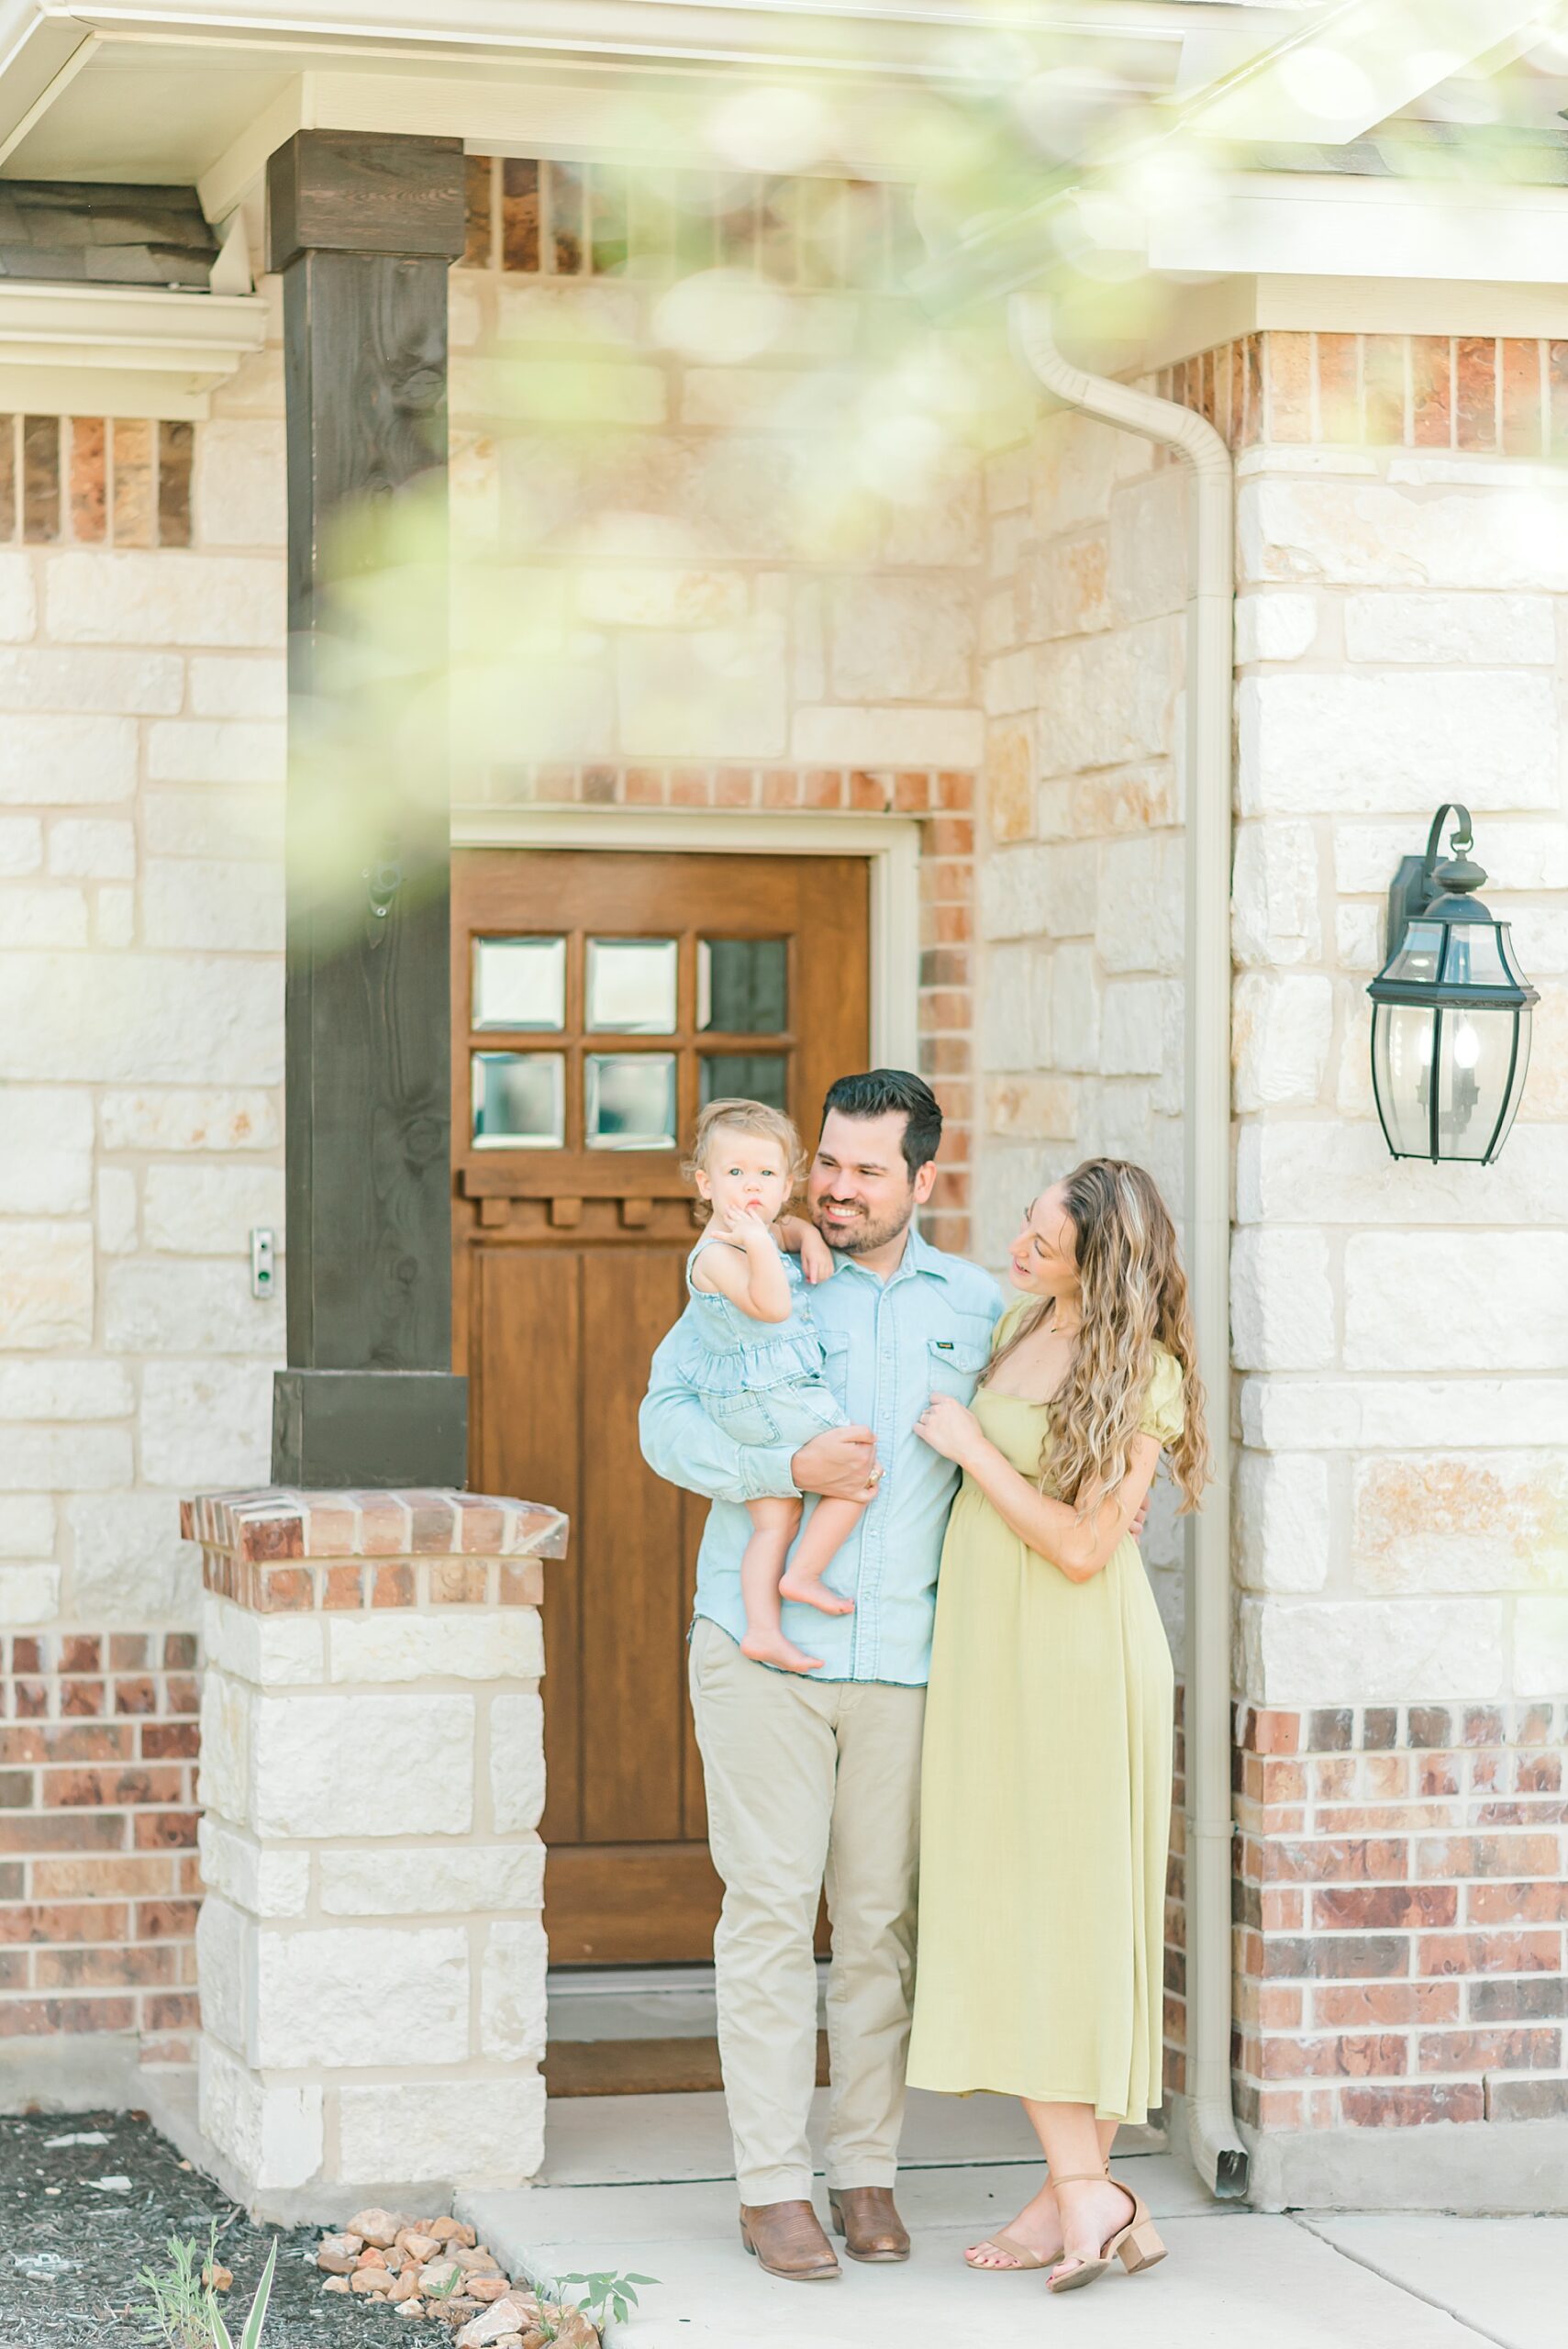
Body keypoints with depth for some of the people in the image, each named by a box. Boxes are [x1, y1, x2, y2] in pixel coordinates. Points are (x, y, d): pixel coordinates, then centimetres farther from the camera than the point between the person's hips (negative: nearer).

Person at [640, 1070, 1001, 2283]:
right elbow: (667, 1418, -3)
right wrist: (788, 1467, -16)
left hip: (905, 1652, 2)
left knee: (883, 1916, 5)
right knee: (771, 1907, -2)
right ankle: (772, 2182, 3)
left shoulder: (978, 1305, 11)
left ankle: (867, 2169, 16)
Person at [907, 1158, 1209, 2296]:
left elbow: (1083, 1545, -17)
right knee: (1010, 1908, 4)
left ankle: (1083, 2189, 0)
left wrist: (972, 1448, -12)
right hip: (988, 1647, 7)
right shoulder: (1021, 1323, 8)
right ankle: (1086, 2194, 6)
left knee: (1065, 1911, -5)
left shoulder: (1141, 1376, -13)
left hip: (1075, 1658, -7)